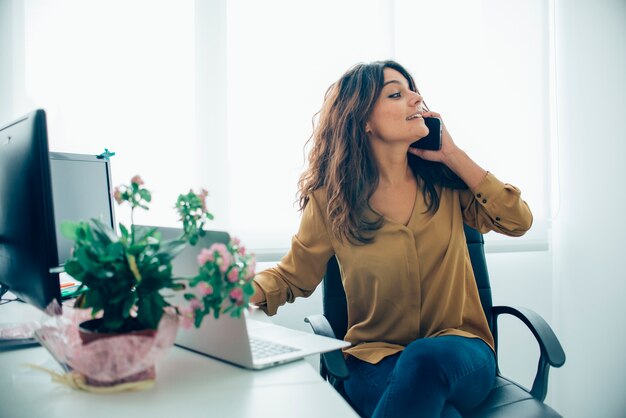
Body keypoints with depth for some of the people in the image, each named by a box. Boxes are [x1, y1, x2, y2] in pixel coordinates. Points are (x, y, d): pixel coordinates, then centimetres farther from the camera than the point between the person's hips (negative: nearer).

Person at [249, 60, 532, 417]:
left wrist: (451, 154, -7)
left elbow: (518, 221, -4)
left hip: (460, 351, 3)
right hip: (376, 360, -2)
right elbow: (292, 276, 6)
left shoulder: (444, 181, 2)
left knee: (427, 359, -35)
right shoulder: (332, 199, -3)